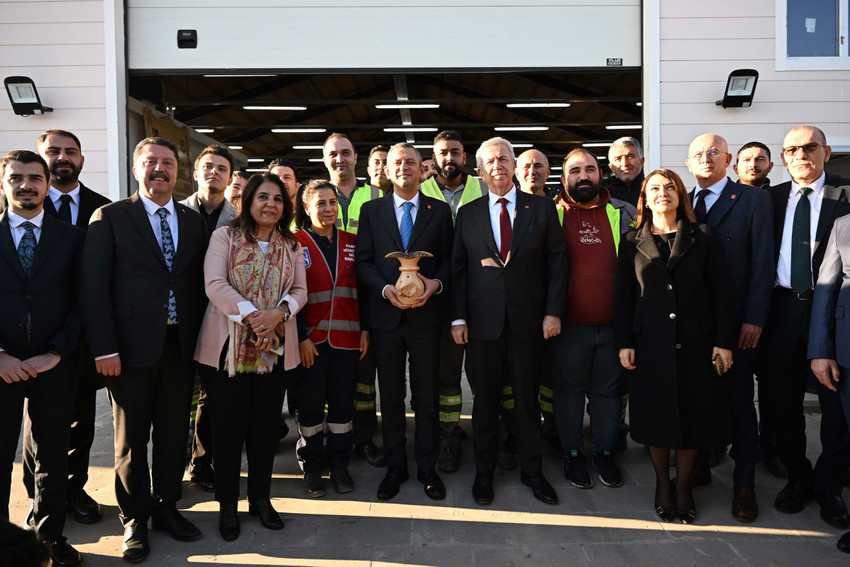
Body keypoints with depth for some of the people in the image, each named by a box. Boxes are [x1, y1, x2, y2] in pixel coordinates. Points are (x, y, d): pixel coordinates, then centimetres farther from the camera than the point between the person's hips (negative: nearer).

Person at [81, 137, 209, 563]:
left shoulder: (193, 221, 10)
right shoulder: (110, 217, -1)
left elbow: (199, 283, 11)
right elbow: (93, 285, -7)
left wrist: (198, 337, 3)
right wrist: (104, 348, -12)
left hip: (180, 346, 4)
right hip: (131, 347, -3)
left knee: (174, 433, 13)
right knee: (131, 439, 9)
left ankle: (166, 508, 31)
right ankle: (134, 520, 26)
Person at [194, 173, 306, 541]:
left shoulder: (291, 245, 11)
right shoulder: (225, 237, 0)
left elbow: (300, 290, 7)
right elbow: (215, 285, -11)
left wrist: (279, 312, -14)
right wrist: (251, 315, -20)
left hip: (274, 349, 3)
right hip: (230, 347, -3)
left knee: (266, 426, 10)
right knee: (229, 426, 5)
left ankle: (261, 498, 27)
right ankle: (227, 504, 22)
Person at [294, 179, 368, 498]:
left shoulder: (351, 242, 9)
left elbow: (361, 288, 9)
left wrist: (365, 329, 3)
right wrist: (300, 338, -10)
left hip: (346, 336, 3)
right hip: (311, 338, -3)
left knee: (343, 402, 8)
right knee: (311, 404, 6)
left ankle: (339, 464, 23)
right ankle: (311, 467, 22)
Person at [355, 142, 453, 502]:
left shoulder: (439, 211, 7)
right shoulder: (371, 211, 8)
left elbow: (449, 259, 5)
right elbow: (362, 261, 2)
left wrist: (435, 284, -14)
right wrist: (386, 289, -13)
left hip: (426, 314, 0)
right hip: (385, 314, 1)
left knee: (426, 395, 6)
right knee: (390, 396, 10)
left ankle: (427, 468, 22)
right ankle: (395, 468, 25)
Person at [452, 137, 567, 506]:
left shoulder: (542, 208, 5)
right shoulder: (468, 213, 7)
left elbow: (556, 261, 3)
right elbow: (458, 268, 6)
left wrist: (553, 311, -5)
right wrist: (458, 317, -1)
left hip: (528, 321, 0)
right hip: (483, 322, 1)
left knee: (528, 399, 10)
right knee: (484, 400, 9)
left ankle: (532, 471, 27)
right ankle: (484, 473, 25)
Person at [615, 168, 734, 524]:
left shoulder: (702, 238, 6)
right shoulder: (633, 243, 6)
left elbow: (718, 292, 3)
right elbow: (624, 297, 5)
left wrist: (724, 341, -3)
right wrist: (624, 343, -2)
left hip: (694, 342, 0)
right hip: (650, 343, 0)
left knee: (691, 412, 5)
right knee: (655, 415, 6)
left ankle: (684, 485, 23)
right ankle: (662, 484, 25)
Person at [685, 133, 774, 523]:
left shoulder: (753, 200, 1)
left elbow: (762, 262, -4)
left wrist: (753, 319, -11)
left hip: (734, 319, -2)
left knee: (739, 399, 5)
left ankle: (744, 482, 17)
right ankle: (699, 466, 24)